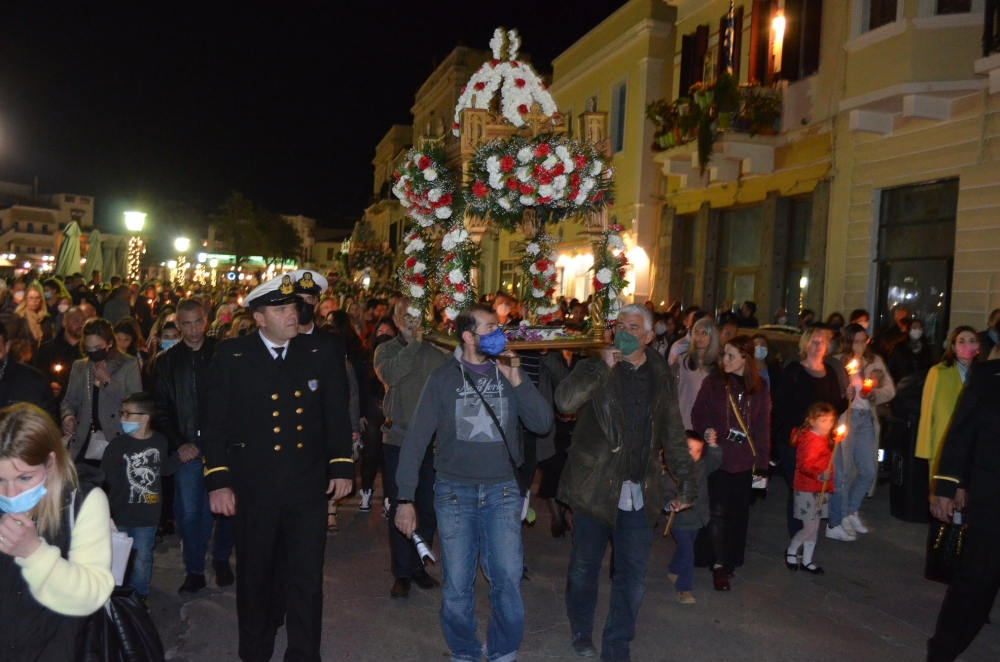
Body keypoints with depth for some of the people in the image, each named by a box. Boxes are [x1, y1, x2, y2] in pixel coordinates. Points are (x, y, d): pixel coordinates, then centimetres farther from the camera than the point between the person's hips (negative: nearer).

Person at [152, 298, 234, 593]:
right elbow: (160, 410, 5)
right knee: (190, 511, 3)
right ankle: (194, 570, 17)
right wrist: (179, 444, -5)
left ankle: (221, 559, 28)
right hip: (188, 447, 1)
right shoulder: (166, 361, 5)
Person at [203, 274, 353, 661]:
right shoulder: (231, 356, -3)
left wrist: (342, 465, -1)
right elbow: (214, 423, -3)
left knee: (307, 578, 5)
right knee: (254, 575, 17)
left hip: (308, 486, 0)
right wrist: (217, 481, -7)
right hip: (251, 488, 0)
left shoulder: (324, 353, 0)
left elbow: (338, 414, 4)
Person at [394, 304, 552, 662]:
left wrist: (517, 381, -13)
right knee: (457, 585, 6)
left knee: (508, 580, 0)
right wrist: (405, 498, -6)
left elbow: (543, 424, -2)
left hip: (502, 491, 1)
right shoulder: (443, 377, -2)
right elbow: (416, 438, -3)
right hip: (454, 492, -1)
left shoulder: (510, 373, 4)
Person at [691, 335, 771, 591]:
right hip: (718, 457, -2)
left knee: (739, 512, 12)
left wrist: (761, 460, 0)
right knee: (719, 511, -3)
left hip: (744, 461, 3)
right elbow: (698, 412, -2)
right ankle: (719, 564, 7)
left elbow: (763, 427, 6)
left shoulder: (760, 389, 4)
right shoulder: (713, 383, -3)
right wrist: (705, 430, -23)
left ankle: (731, 560, 27)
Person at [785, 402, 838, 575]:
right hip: (806, 490, -9)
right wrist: (819, 475, -46)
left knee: (814, 528, 13)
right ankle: (791, 551, 19)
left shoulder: (824, 439, 10)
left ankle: (807, 561, 25)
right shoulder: (810, 440, -20)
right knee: (809, 528, -4)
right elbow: (805, 465, -31)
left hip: (819, 490, 9)